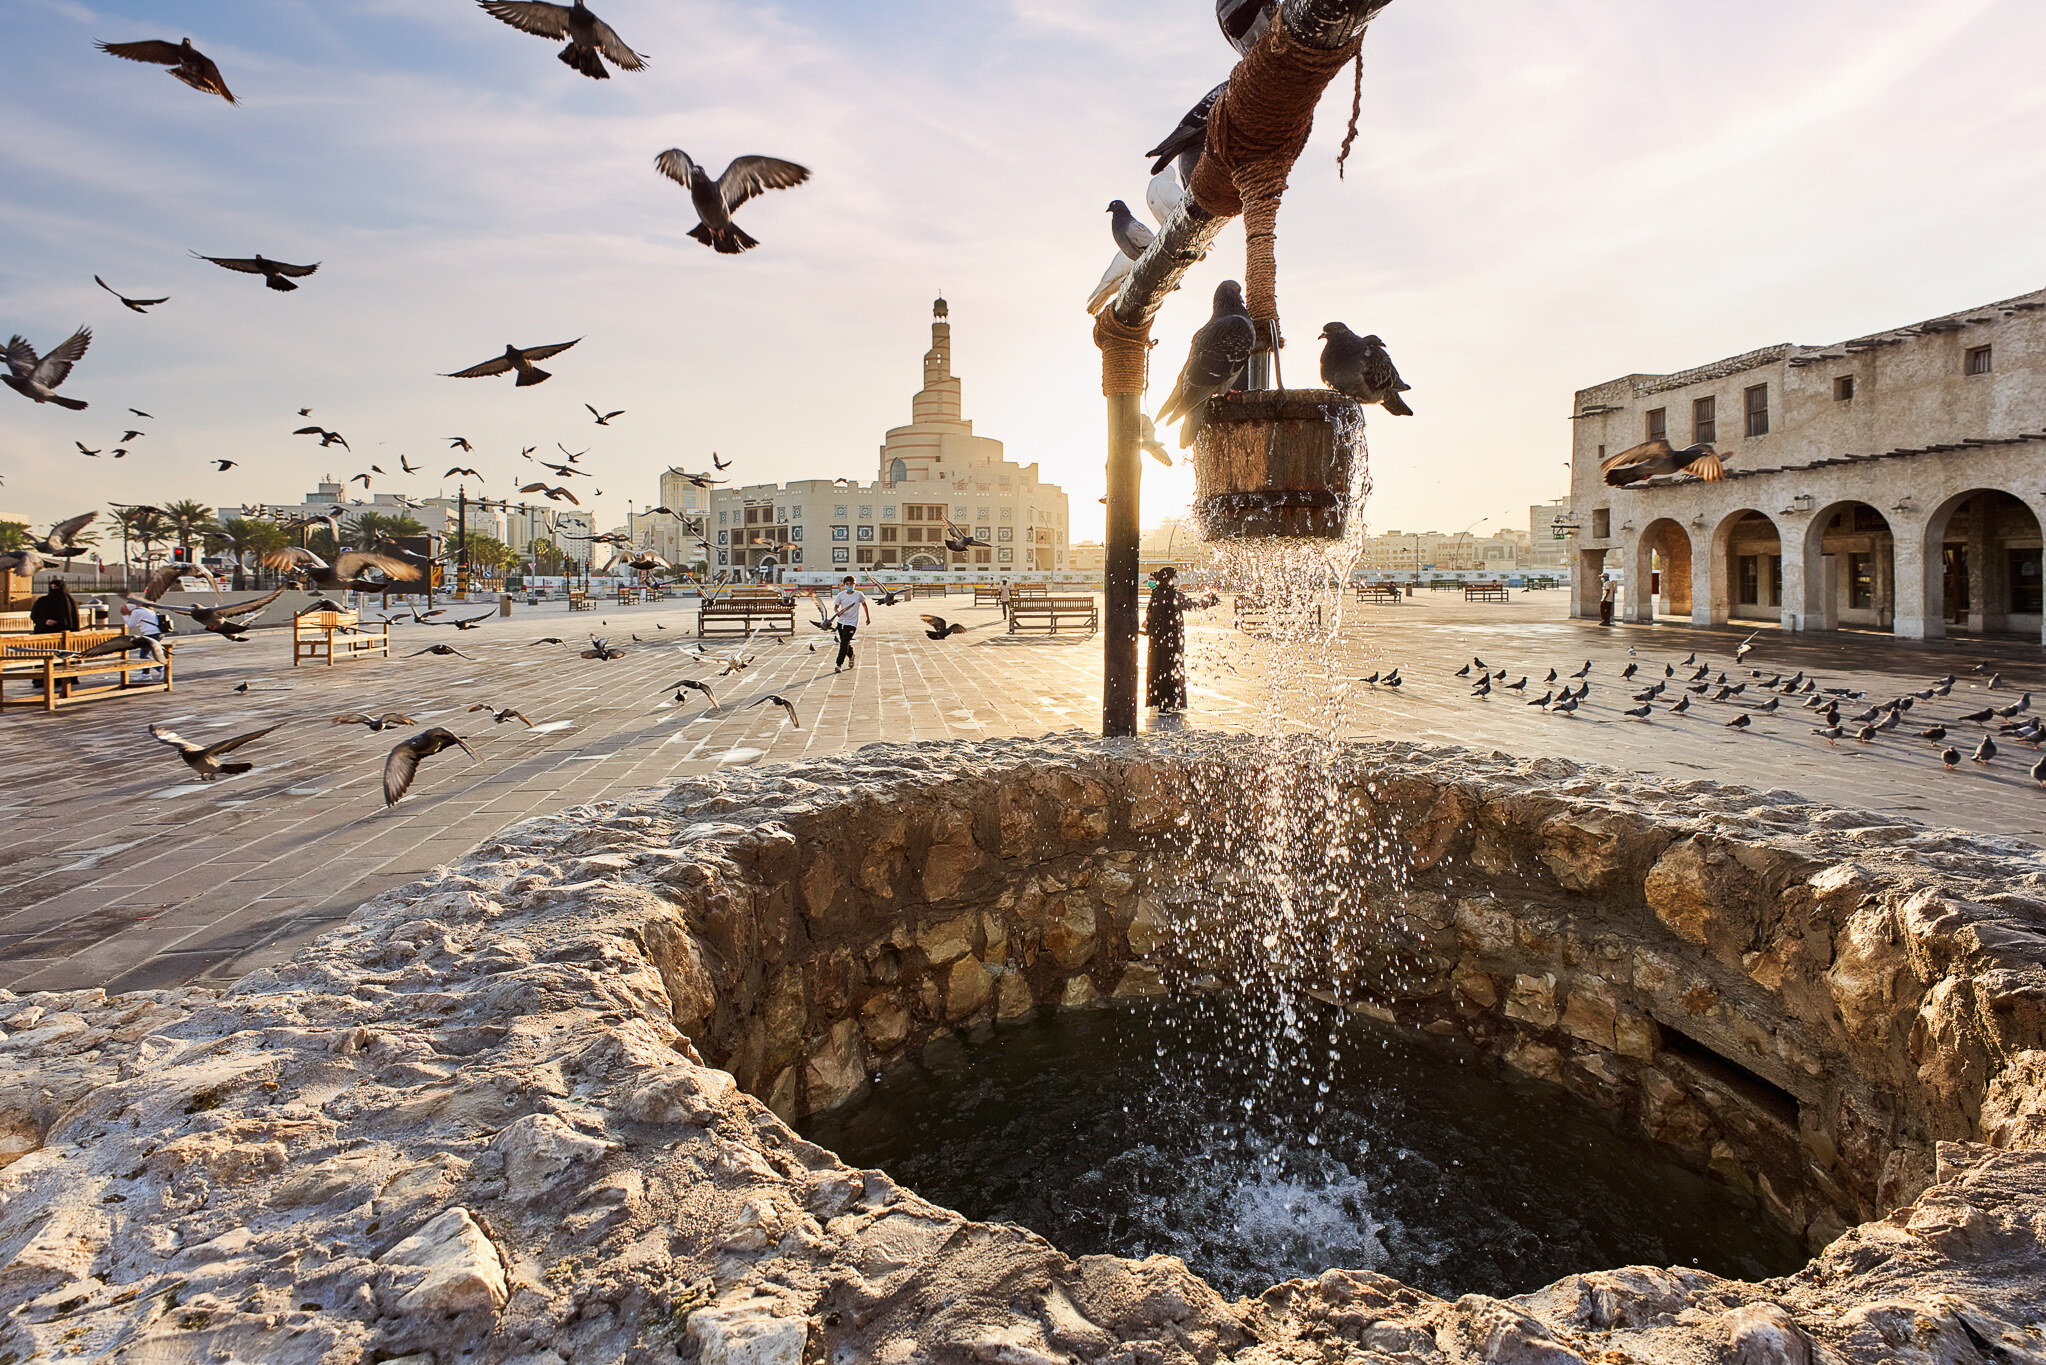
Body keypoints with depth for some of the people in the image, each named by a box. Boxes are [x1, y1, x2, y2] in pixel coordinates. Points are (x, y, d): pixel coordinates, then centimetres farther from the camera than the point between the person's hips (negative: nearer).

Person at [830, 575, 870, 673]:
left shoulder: (859, 594, -2)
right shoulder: (841, 595, 1)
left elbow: (864, 605, 14)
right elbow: (835, 607, 8)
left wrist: (868, 617, 20)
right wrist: (837, 612, -16)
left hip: (852, 623, -3)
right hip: (841, 622, 3)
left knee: (844, 643, -13)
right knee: (844, 643, 12)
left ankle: (839, 664, -9)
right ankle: (851, 656, 42)